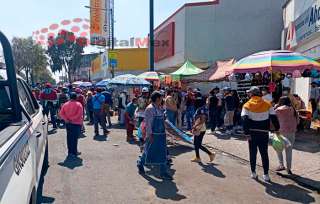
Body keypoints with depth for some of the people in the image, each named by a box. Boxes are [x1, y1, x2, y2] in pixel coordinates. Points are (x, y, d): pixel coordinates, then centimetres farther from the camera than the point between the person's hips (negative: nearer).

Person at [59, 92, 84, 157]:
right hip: (76, 123, -4)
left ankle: (70, 151, 19)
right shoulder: (78, 104, -8)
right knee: (75, 138, 1)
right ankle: (74, 152, 5)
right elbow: (79, 114, -18)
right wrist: (72, 119, -12)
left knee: (69, 137, 12)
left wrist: (66, 119, -7)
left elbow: (61, 113, -2)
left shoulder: (65, 104, 5)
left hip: (68, 123, 4)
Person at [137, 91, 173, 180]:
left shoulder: (160, 108, 9)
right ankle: (140, 163, 36)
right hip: (153, 135, -8)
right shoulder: (150, 108, -15)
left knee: (163, 153, 8)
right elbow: (148, 122, -17)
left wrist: (164, 131, 16)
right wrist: (149, 135, -19)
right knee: (149, 151, 9)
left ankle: (163, 173, 15)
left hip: (161, 134, 8)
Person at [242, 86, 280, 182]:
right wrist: (277, 129, 6)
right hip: (264, 133, 1)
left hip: (252, 133, -1)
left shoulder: (247, 105, -6)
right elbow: (274, 118, -2)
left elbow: (245, 120, -15)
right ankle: (266, 175, 11)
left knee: (253, 153, 12)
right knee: (264, 153, 10)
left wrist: (247, 133, -15)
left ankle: (253, 173, 19)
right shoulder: (267, 104, 0)